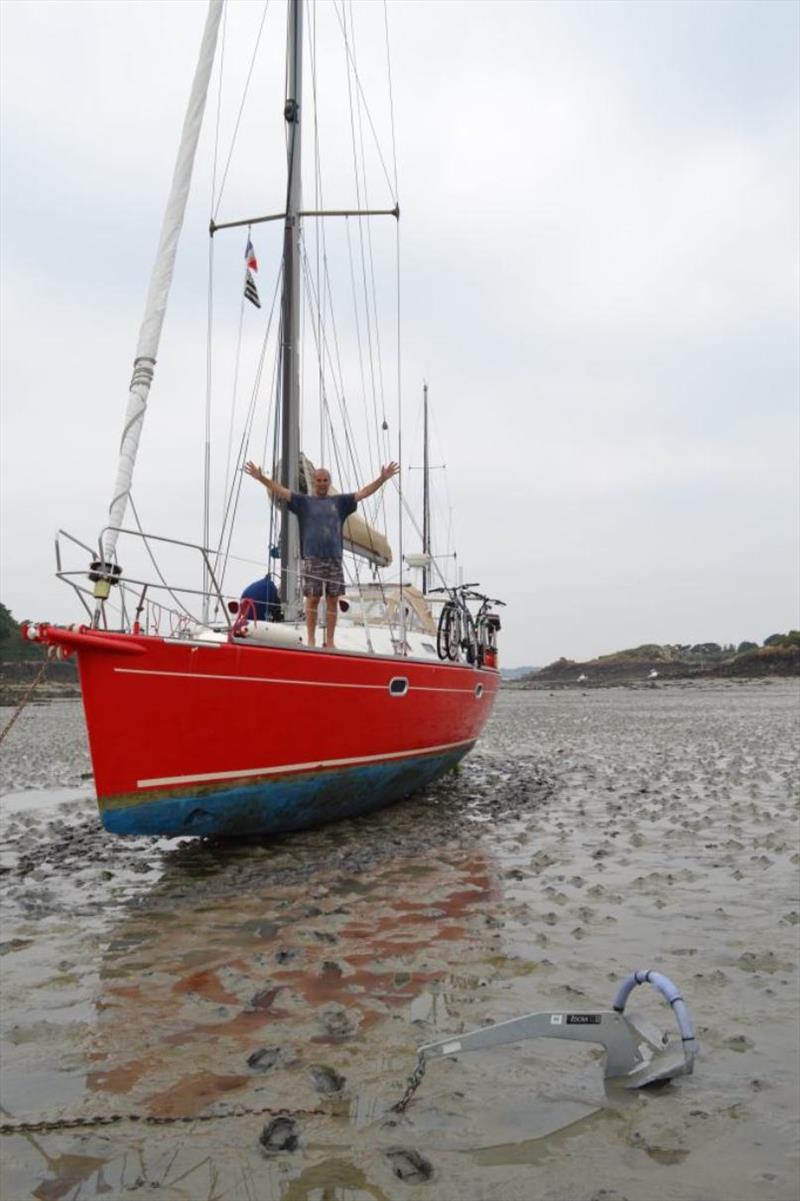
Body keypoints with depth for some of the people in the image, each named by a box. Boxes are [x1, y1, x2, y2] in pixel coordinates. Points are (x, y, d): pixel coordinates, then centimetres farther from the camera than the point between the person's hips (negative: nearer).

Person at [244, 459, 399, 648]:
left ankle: (329, 641, 10)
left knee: (333, 600, 3)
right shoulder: (304, 502, 9)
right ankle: (311, 639, 9)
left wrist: (382, 479, 2)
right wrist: (261, 478, -12)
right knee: (312, 599, -2)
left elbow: (363, 493, 11)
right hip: (312, 558, -2)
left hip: (334, 558, 2)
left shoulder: (339, 502, 15)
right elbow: (281, 491, 0)